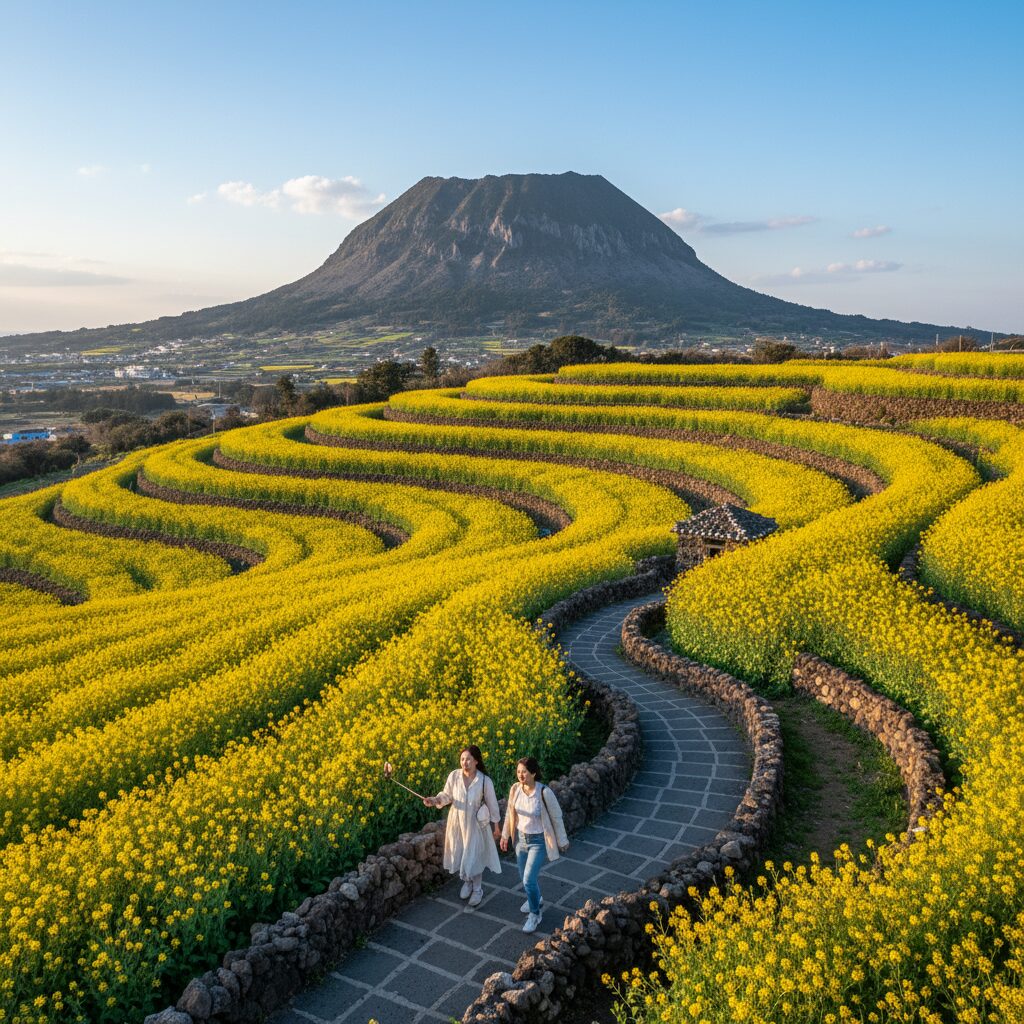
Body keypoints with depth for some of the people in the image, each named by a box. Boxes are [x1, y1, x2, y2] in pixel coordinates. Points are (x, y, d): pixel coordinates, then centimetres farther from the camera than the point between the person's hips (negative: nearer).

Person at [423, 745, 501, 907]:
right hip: (457, 822, 3)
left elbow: (492, 804, -7)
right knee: (459, 855, 14)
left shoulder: (485, 781, -20)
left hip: (476, 824, -3)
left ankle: (477, 889, 29)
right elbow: (447, 795, -3)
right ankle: (467, 882, 42)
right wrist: (434, 800, -24)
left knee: (474, 857, 4)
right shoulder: (454, 776, -15)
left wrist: (496, 826, 2)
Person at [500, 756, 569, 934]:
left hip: (539, 841, -5)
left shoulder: (544, 792, -26)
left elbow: (557, 817, -13)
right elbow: (510, 813, 6)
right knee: (524, 877, 19)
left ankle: (535, 914, 16)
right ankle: (537, 900, 49)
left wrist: (562, 841, -4)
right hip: (521, 838, 5)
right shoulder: (515, 789, -12)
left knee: (529, 879, -10)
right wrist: (505, 835, 12)